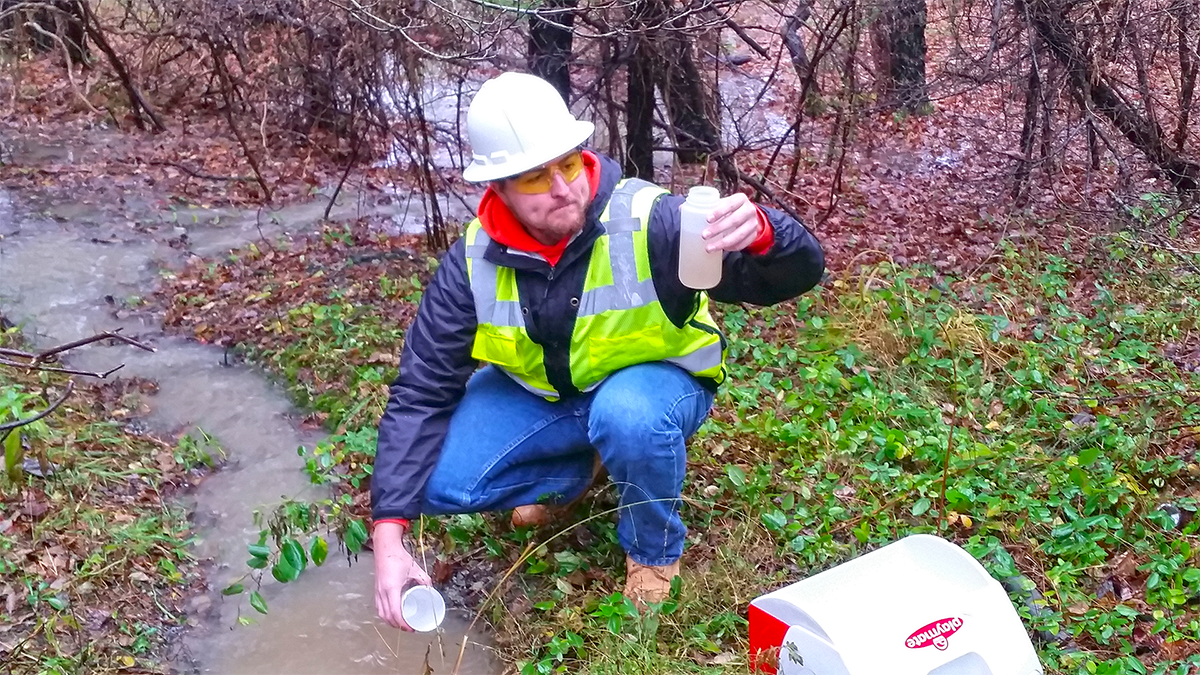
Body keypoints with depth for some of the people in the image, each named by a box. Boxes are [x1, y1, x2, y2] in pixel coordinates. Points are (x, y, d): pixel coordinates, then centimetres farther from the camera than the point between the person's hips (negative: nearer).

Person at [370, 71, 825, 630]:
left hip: (651, 381, -3)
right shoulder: (473, 262, -18)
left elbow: (798, 272, -31)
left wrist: (760, 233, -58)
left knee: (628, 415, -39)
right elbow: (422, 394, -15)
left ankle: (654, 548, -6)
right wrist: (388, 532, -24)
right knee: (438, 483, -16)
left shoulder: (649, 221, -30)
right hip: (535, 390, 4)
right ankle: (571, 473, 14)